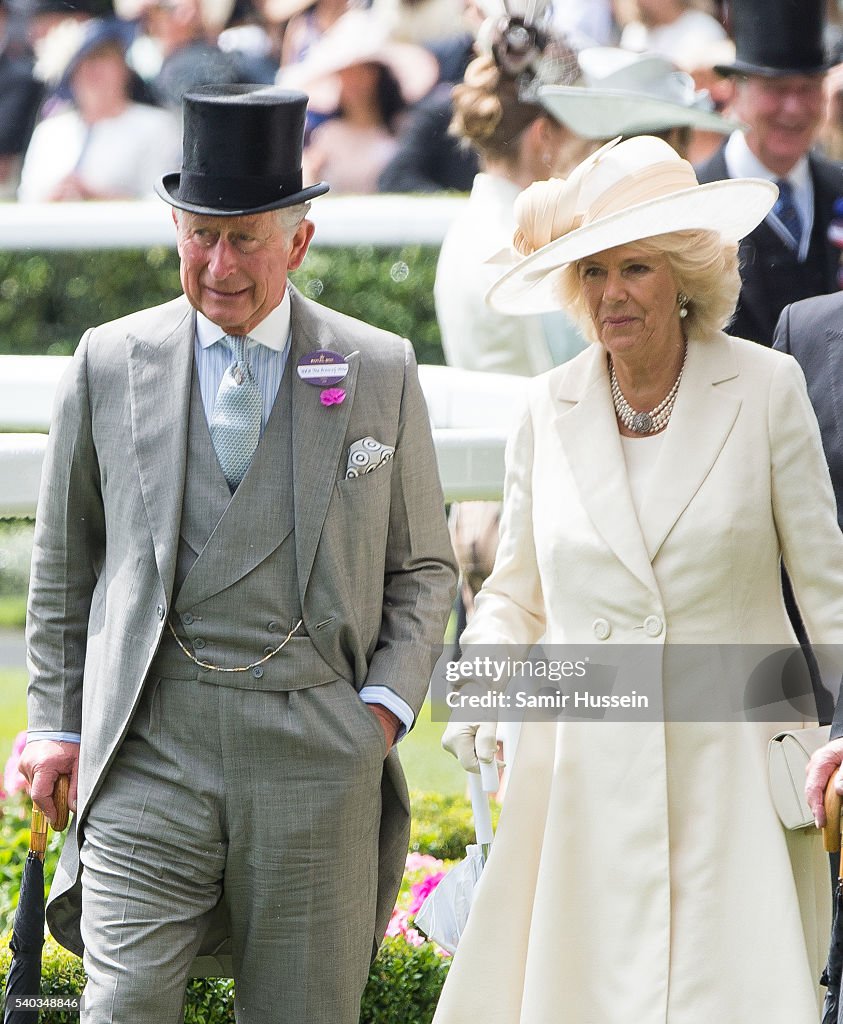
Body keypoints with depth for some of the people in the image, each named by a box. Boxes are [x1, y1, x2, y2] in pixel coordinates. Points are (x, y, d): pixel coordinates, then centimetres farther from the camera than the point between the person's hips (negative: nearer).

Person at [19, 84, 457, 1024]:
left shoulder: (380, 372, 6)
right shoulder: (109, 364, 7)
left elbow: (422, 568, 14)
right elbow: (63, 566, 16)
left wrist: (387, 705, -1)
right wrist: (55, 723, 11)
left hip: (318, 755, 1)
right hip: (151, 751, 0)